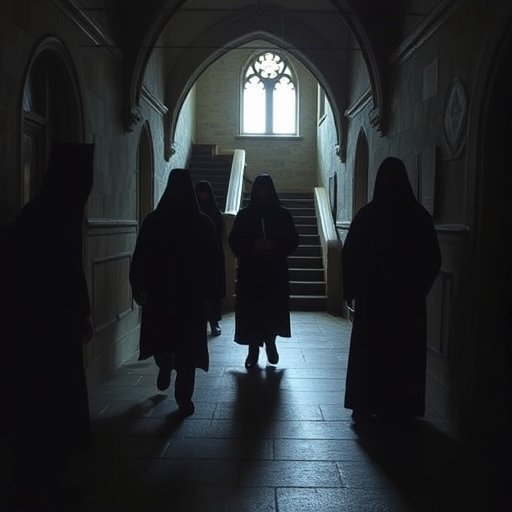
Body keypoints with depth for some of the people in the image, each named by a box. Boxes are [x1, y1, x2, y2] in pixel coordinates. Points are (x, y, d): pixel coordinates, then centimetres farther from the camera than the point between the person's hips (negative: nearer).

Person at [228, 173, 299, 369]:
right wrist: (253, 246, -14)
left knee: (274, 309, 2)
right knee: (250, 311, -3)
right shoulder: (244, 215, 4)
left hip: (276, 272, 0)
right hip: (250, 272, 0)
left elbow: (293, 241, 3)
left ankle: (270, 342, 28)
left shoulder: (283, 215, 4)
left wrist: (274, 246, -14)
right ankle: (253, 349, 9)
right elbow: (234, 241, 2)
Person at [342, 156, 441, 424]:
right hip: (409, 296, 1)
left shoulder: (366, 215, -7)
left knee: (369, 351, 9)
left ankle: (365, 406, 13)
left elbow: (349, 256, -5)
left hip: (373, 294, -1)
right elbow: (434, 259, 2)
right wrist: (420, 286, 14)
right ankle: (401, 408, 17)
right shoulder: (419, 216, -4)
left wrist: (351, 290, 5)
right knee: (404, 352, 10)